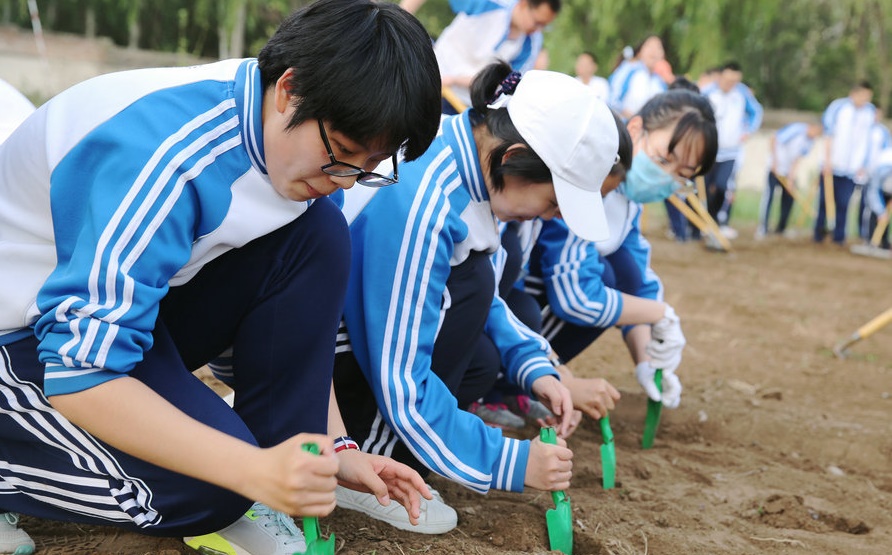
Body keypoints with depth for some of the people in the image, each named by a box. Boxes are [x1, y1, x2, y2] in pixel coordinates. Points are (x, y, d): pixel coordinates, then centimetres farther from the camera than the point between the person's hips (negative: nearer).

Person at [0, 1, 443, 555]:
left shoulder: (306, 148, -9)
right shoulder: (166, 155, -34)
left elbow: (303, 316, 4)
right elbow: (79, 373, -36)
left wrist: (336, 447, -4)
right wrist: (256, 470, -39)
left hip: (134, 294, 8)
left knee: (318, 236, -12)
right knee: (205, 486, -27)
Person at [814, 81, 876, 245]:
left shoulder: (871, 112, 5)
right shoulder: (838, 107, -2)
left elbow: (868, 141, 10)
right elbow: (828, 135, 0)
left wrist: (863, 166, 7)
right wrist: (827, 160, -3)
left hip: (852, 169, 1)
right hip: (832, 165, -1)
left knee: (843, 203, -1)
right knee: (824, 200, 3)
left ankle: (839, 236, 7)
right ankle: (819, 233, 13)